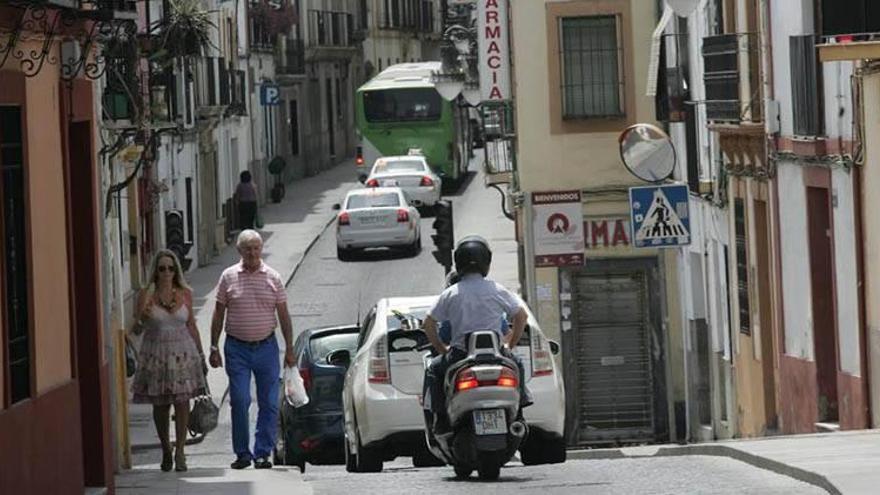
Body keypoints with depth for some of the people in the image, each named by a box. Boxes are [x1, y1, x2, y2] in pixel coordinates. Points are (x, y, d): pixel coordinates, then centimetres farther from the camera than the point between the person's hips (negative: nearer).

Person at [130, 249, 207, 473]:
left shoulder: (185, 293, 3)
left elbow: (191, 325, 11)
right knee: (160, 405, 5)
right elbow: (137, 329, -1)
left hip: (182, 353, 1)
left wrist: (201, 355, 12)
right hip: (155, 354, -1)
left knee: (182, 403, -5)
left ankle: (180, 452, 1)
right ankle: (165, 450, 22)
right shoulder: (147, 295, -3)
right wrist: (142, 318, -24)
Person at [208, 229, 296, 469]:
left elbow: (284, 315, 8)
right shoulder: (229, 277, 3)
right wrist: (214, 348, 3)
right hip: (237, 348, -1)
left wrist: (289, 349, 5)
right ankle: (242, 453, 3)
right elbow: (218, 314, 7)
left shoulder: (273, 278, 5)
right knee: (239, 401, -6)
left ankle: (262, 453, 8)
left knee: (269, 403, 0)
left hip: (266, 347, 1)